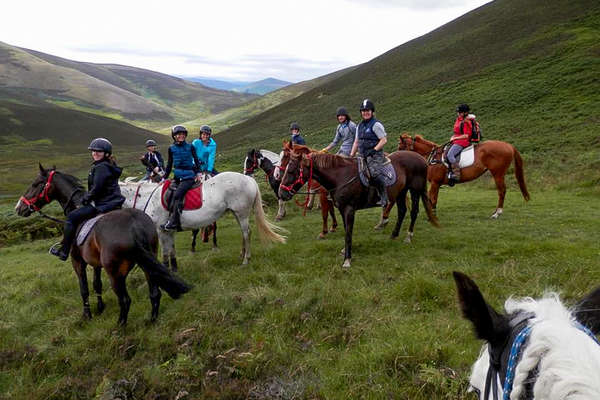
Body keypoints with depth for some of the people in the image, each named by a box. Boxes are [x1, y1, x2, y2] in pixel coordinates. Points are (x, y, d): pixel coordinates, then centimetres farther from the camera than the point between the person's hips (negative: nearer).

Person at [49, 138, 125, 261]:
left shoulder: (101, 167, -16)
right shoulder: (110, 166, 15)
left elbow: (96, 189, -21)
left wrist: (85, 199, -5)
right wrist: (87, 198, 19)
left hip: (103, 205, -11)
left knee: (72, 217, -6)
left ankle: (64, 252, 0)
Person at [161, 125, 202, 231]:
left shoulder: (190, 147, 3)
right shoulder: (171, 148, 11)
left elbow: (196, 160, 6)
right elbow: (169, 164, 17)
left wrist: (198, 173, -5)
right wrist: (164, 178, 16)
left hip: (189, 176, -5)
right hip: (177, 176, 5)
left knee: (177, 195, -22)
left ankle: (173, 222, -24)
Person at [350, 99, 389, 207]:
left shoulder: (376, 125, -5)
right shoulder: (360, 126, 18)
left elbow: (384, 140, -10)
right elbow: (356, 142, 21)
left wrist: (374, 150, -19)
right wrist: (351, 156, 12)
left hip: (375, 155, -8)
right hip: (363, 156, 8)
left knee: (375, 173, -26)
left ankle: (384, 197, -18)